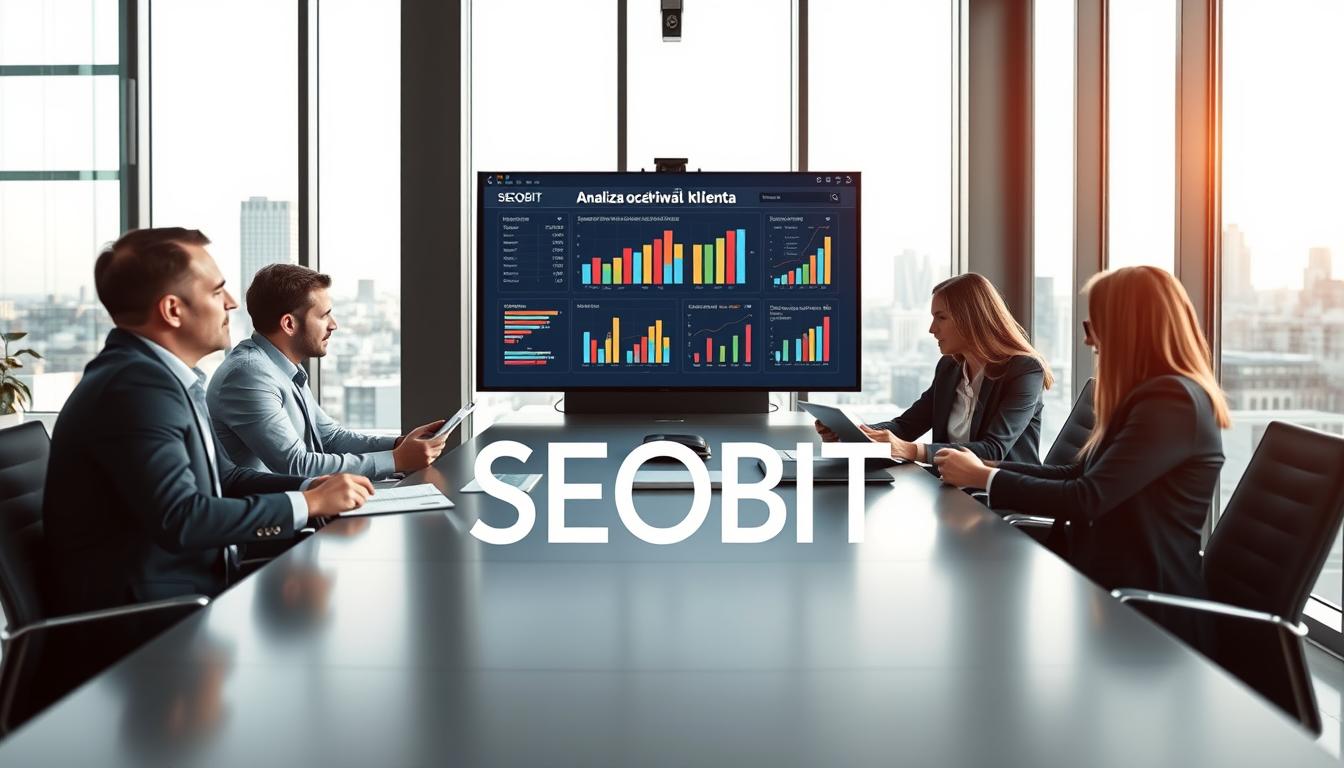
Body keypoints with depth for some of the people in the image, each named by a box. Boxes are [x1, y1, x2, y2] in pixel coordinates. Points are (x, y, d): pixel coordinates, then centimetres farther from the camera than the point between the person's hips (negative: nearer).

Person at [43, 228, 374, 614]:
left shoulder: (161, 375, 9)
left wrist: (310, 487, -2)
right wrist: (307, 504, -19)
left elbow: (223, 477, 15)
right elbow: (180, 520, -28)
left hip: (186, 590, 9)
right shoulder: (136, 385, -21)